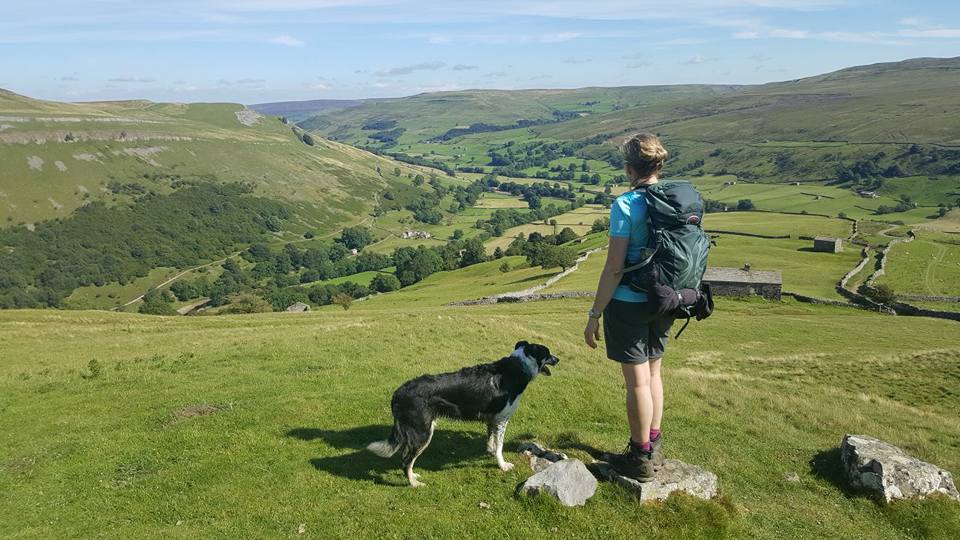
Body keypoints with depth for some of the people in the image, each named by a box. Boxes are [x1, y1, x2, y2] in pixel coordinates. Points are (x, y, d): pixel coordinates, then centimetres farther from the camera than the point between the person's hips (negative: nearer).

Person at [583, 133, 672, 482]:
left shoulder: (625, 205, -18)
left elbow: (614, 268, -19)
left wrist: (594, 315, -11)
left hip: (628, 303, -7)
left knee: (637, 379, 5)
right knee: (652, 372, 20)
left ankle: (640, 458, 21)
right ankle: (653, 446, 36)